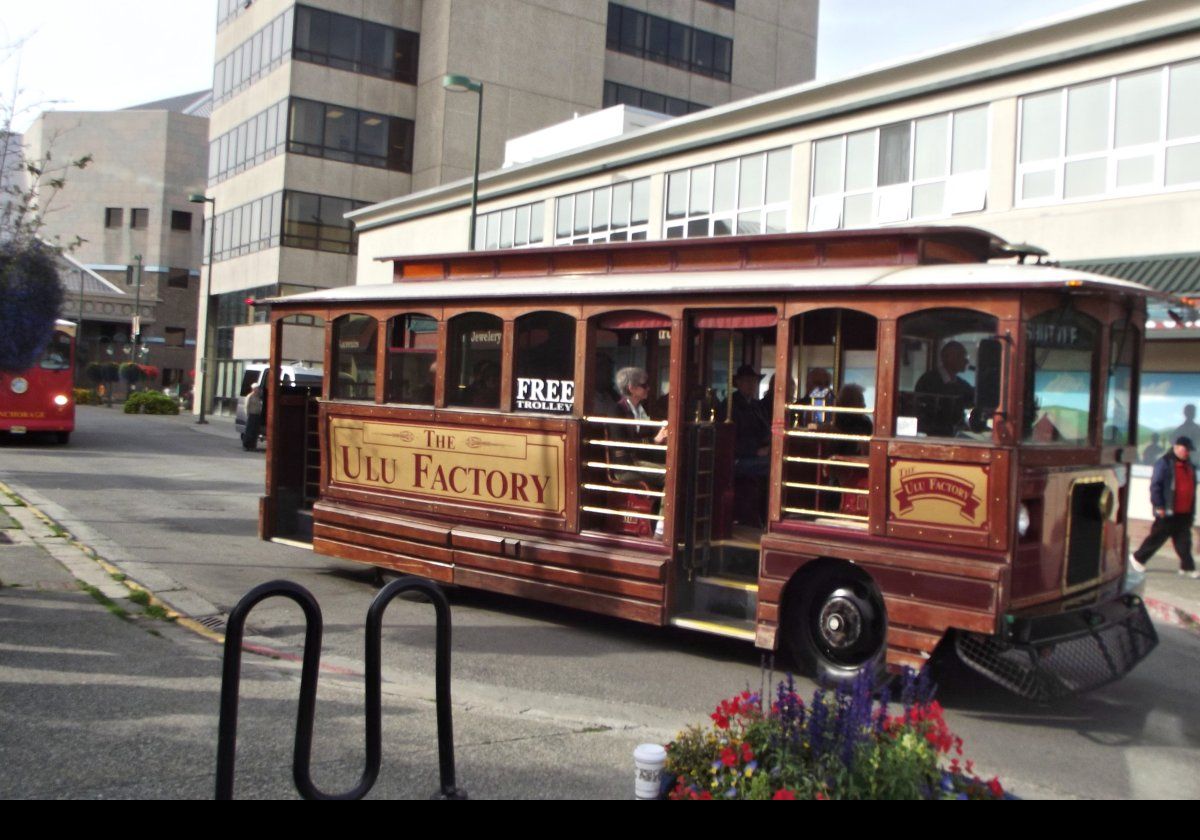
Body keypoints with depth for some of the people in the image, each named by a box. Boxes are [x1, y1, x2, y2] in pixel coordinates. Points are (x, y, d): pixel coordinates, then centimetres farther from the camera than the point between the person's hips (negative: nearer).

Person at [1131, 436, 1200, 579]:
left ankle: (1187, 567, 11)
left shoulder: (1189, 465, 15)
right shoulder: (1165, 463, -9)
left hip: (1185, 513, 7)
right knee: (1157, 537, 1)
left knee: (1184, 541, 7)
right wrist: (1158, 506, -16)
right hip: (1168, 512, -7)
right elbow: (1155, 485, -12)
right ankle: (1138, 558, 15)